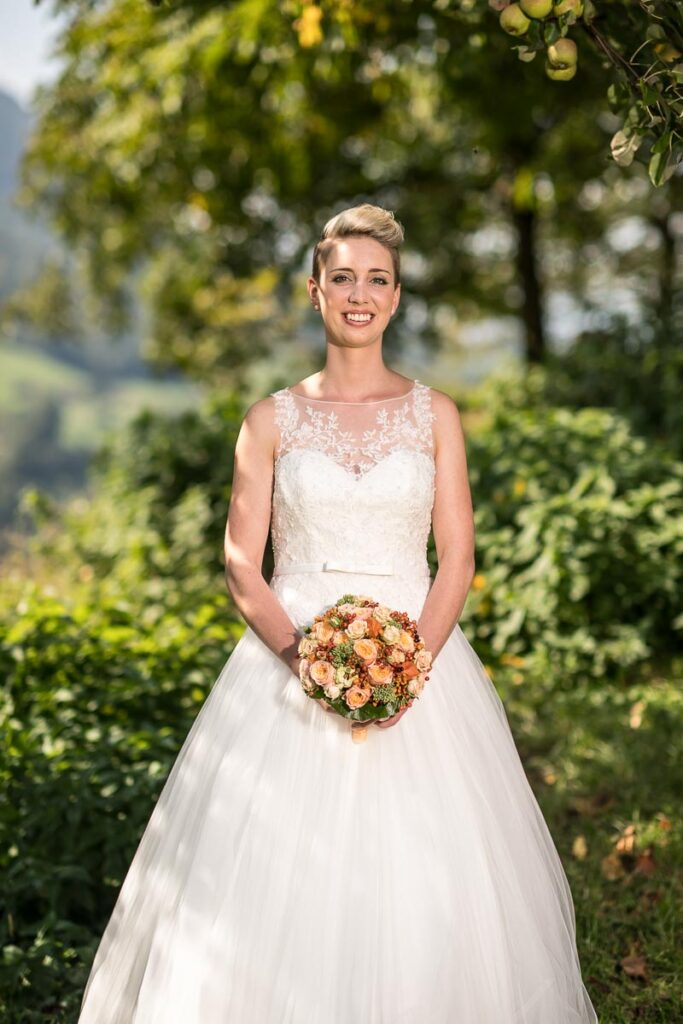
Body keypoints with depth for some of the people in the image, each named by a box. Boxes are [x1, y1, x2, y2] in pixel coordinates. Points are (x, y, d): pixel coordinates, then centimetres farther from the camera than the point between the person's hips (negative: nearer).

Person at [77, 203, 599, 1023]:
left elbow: (457, 557, 2)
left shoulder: (434, 415, 7)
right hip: (290, 659, 0)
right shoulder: (271, 420, 5)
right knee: (280, 878, -4)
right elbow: (241, 567, 1)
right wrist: (306, 654, -15)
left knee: (429, 881, -2)